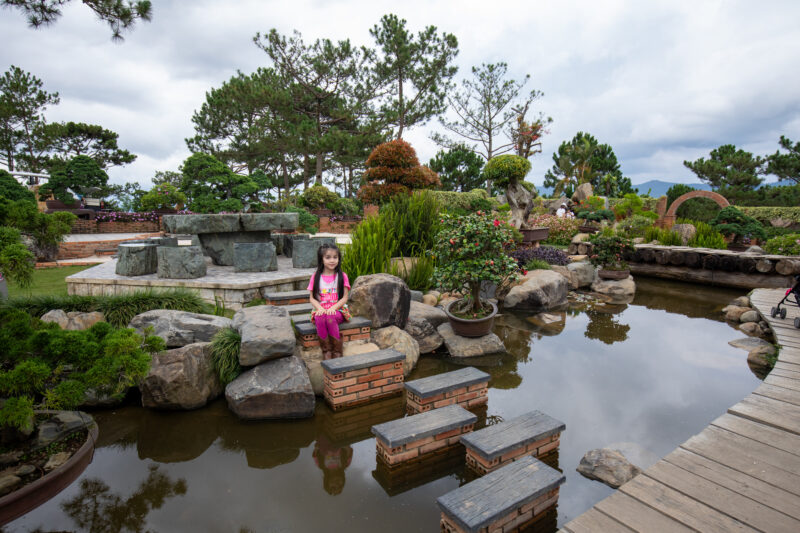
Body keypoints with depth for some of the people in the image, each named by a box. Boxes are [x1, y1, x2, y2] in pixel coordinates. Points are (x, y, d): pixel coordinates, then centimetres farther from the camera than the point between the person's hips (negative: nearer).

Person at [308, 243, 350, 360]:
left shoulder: (342, 276, 4)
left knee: (330, 317, -35)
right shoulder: (316, 277, 8)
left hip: (337, 310, -1)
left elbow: (344, 297, 0)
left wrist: (333, 308, -16)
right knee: (320, 318, -34)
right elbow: (312, 298, 6)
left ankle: (337, 352, -20)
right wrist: (320, 308, -14)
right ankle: (326, 351, -19)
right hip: (320, 310, 1)